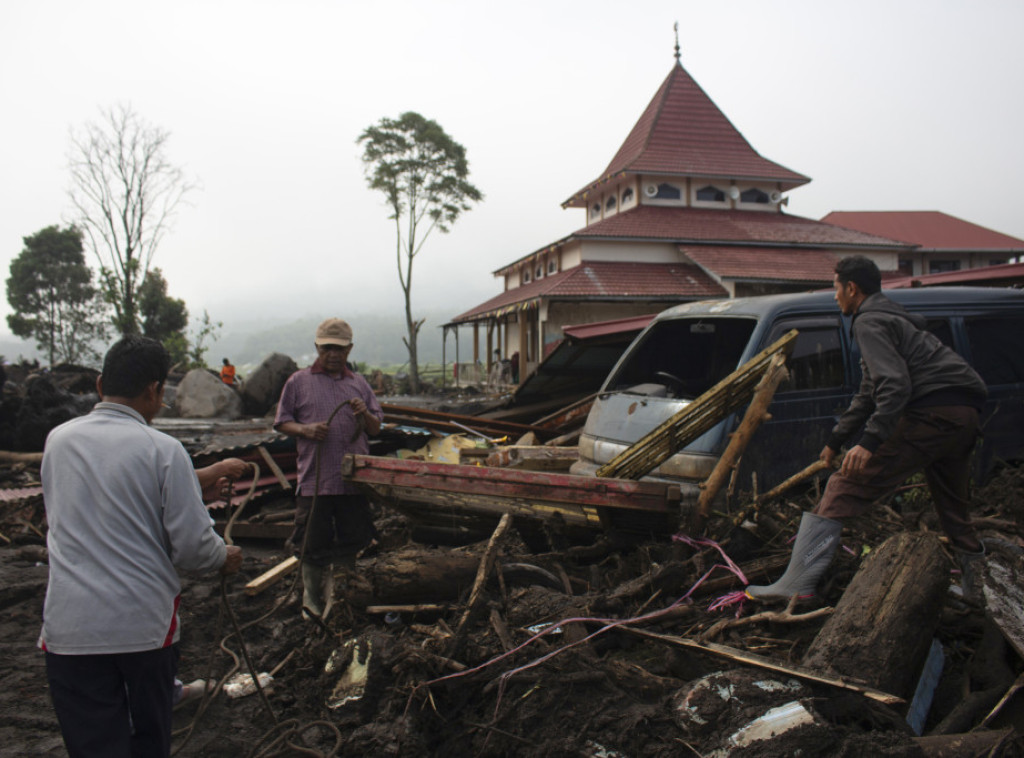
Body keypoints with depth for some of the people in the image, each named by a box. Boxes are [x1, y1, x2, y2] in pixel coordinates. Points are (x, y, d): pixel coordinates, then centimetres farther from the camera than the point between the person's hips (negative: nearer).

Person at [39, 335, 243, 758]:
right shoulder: (163, 450, -10)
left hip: (69, 629, 2)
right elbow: (192, 545, -12)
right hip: (146, 626, -2)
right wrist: (224, 558, 11)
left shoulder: (57, 440, 4)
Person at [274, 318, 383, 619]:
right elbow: (282, 423, 6)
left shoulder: (359, 384, 13)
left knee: (351, 539, 12)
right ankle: (312, 599, 22)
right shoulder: (298, 382, 5)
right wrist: (306, 430, -14)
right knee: (313, 542, 4)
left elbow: (376, 428, 15)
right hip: (315, 478, -3)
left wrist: (365, 415, -8)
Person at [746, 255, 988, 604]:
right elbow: (869, 395, 37)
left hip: (931, 412, -10)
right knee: (954, 507, 27)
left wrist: (870, 441, -25)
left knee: (846, 488, -10)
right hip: (966, 416, 10)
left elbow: (895, 385, -17)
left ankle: (798, 582, -14)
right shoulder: (893, 318, 32)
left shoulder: (870, 322, -1)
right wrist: (836, 441, 41)